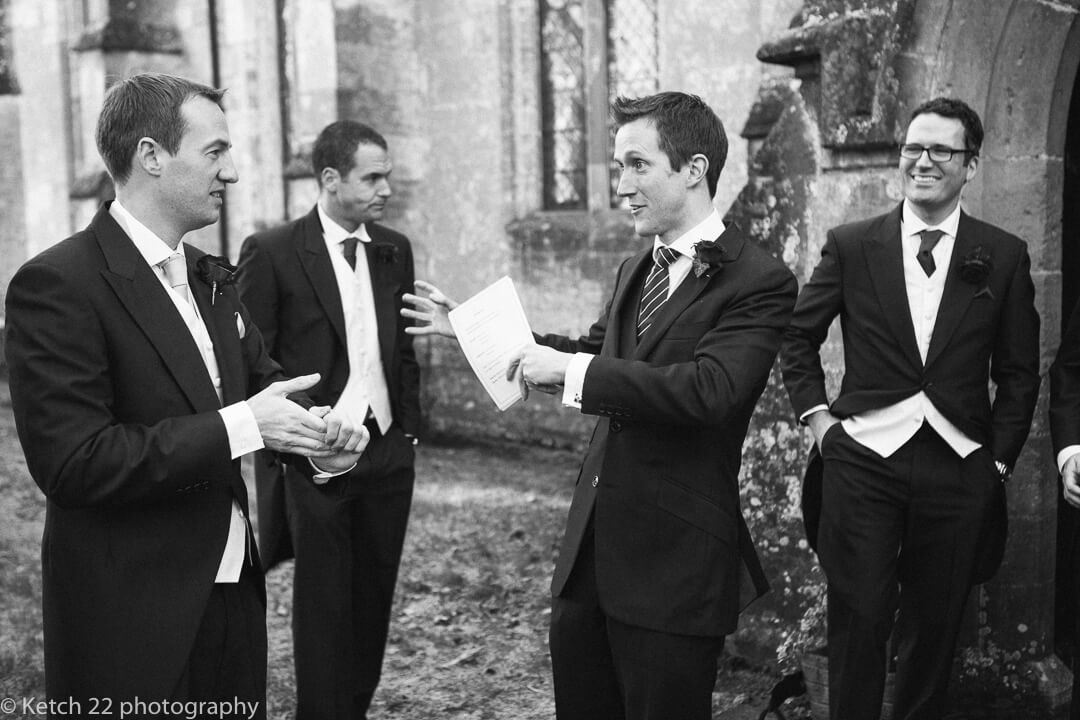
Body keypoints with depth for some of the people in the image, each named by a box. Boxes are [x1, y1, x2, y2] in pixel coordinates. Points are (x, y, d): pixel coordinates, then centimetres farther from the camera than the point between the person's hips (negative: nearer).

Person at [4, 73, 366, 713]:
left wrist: (314, 430, -6)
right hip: (132, 628, -7)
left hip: (235, 588, 7)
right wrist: (239, 427, -22)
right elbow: (71, 463, -22)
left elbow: (261, 378, 17)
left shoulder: (211, 277, 10)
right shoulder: (57, 285, -16)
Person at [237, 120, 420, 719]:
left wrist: (409, 430, 11)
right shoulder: (271, 253, -7)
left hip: (388, 452, 5)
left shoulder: (395, 249, 9)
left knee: (373, 599, 12)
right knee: (323, 606, 5)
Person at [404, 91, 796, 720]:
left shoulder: (760, 281, -14)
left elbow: (707, 389, -28)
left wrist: (570, 368, -23)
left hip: (675, 565, -8)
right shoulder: (636, 270, 12)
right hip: (591, 550, 8)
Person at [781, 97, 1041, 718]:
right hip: (863, 461, -1)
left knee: (934, 626, 11)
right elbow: (798, 335, 12)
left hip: (958, 469, 1)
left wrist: (998, 459, 3)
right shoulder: (851, 246, 2)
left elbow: (1019, 374, 8)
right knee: (859, 620, 2)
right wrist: (816, 414, 4)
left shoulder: (1005, 257, 3)